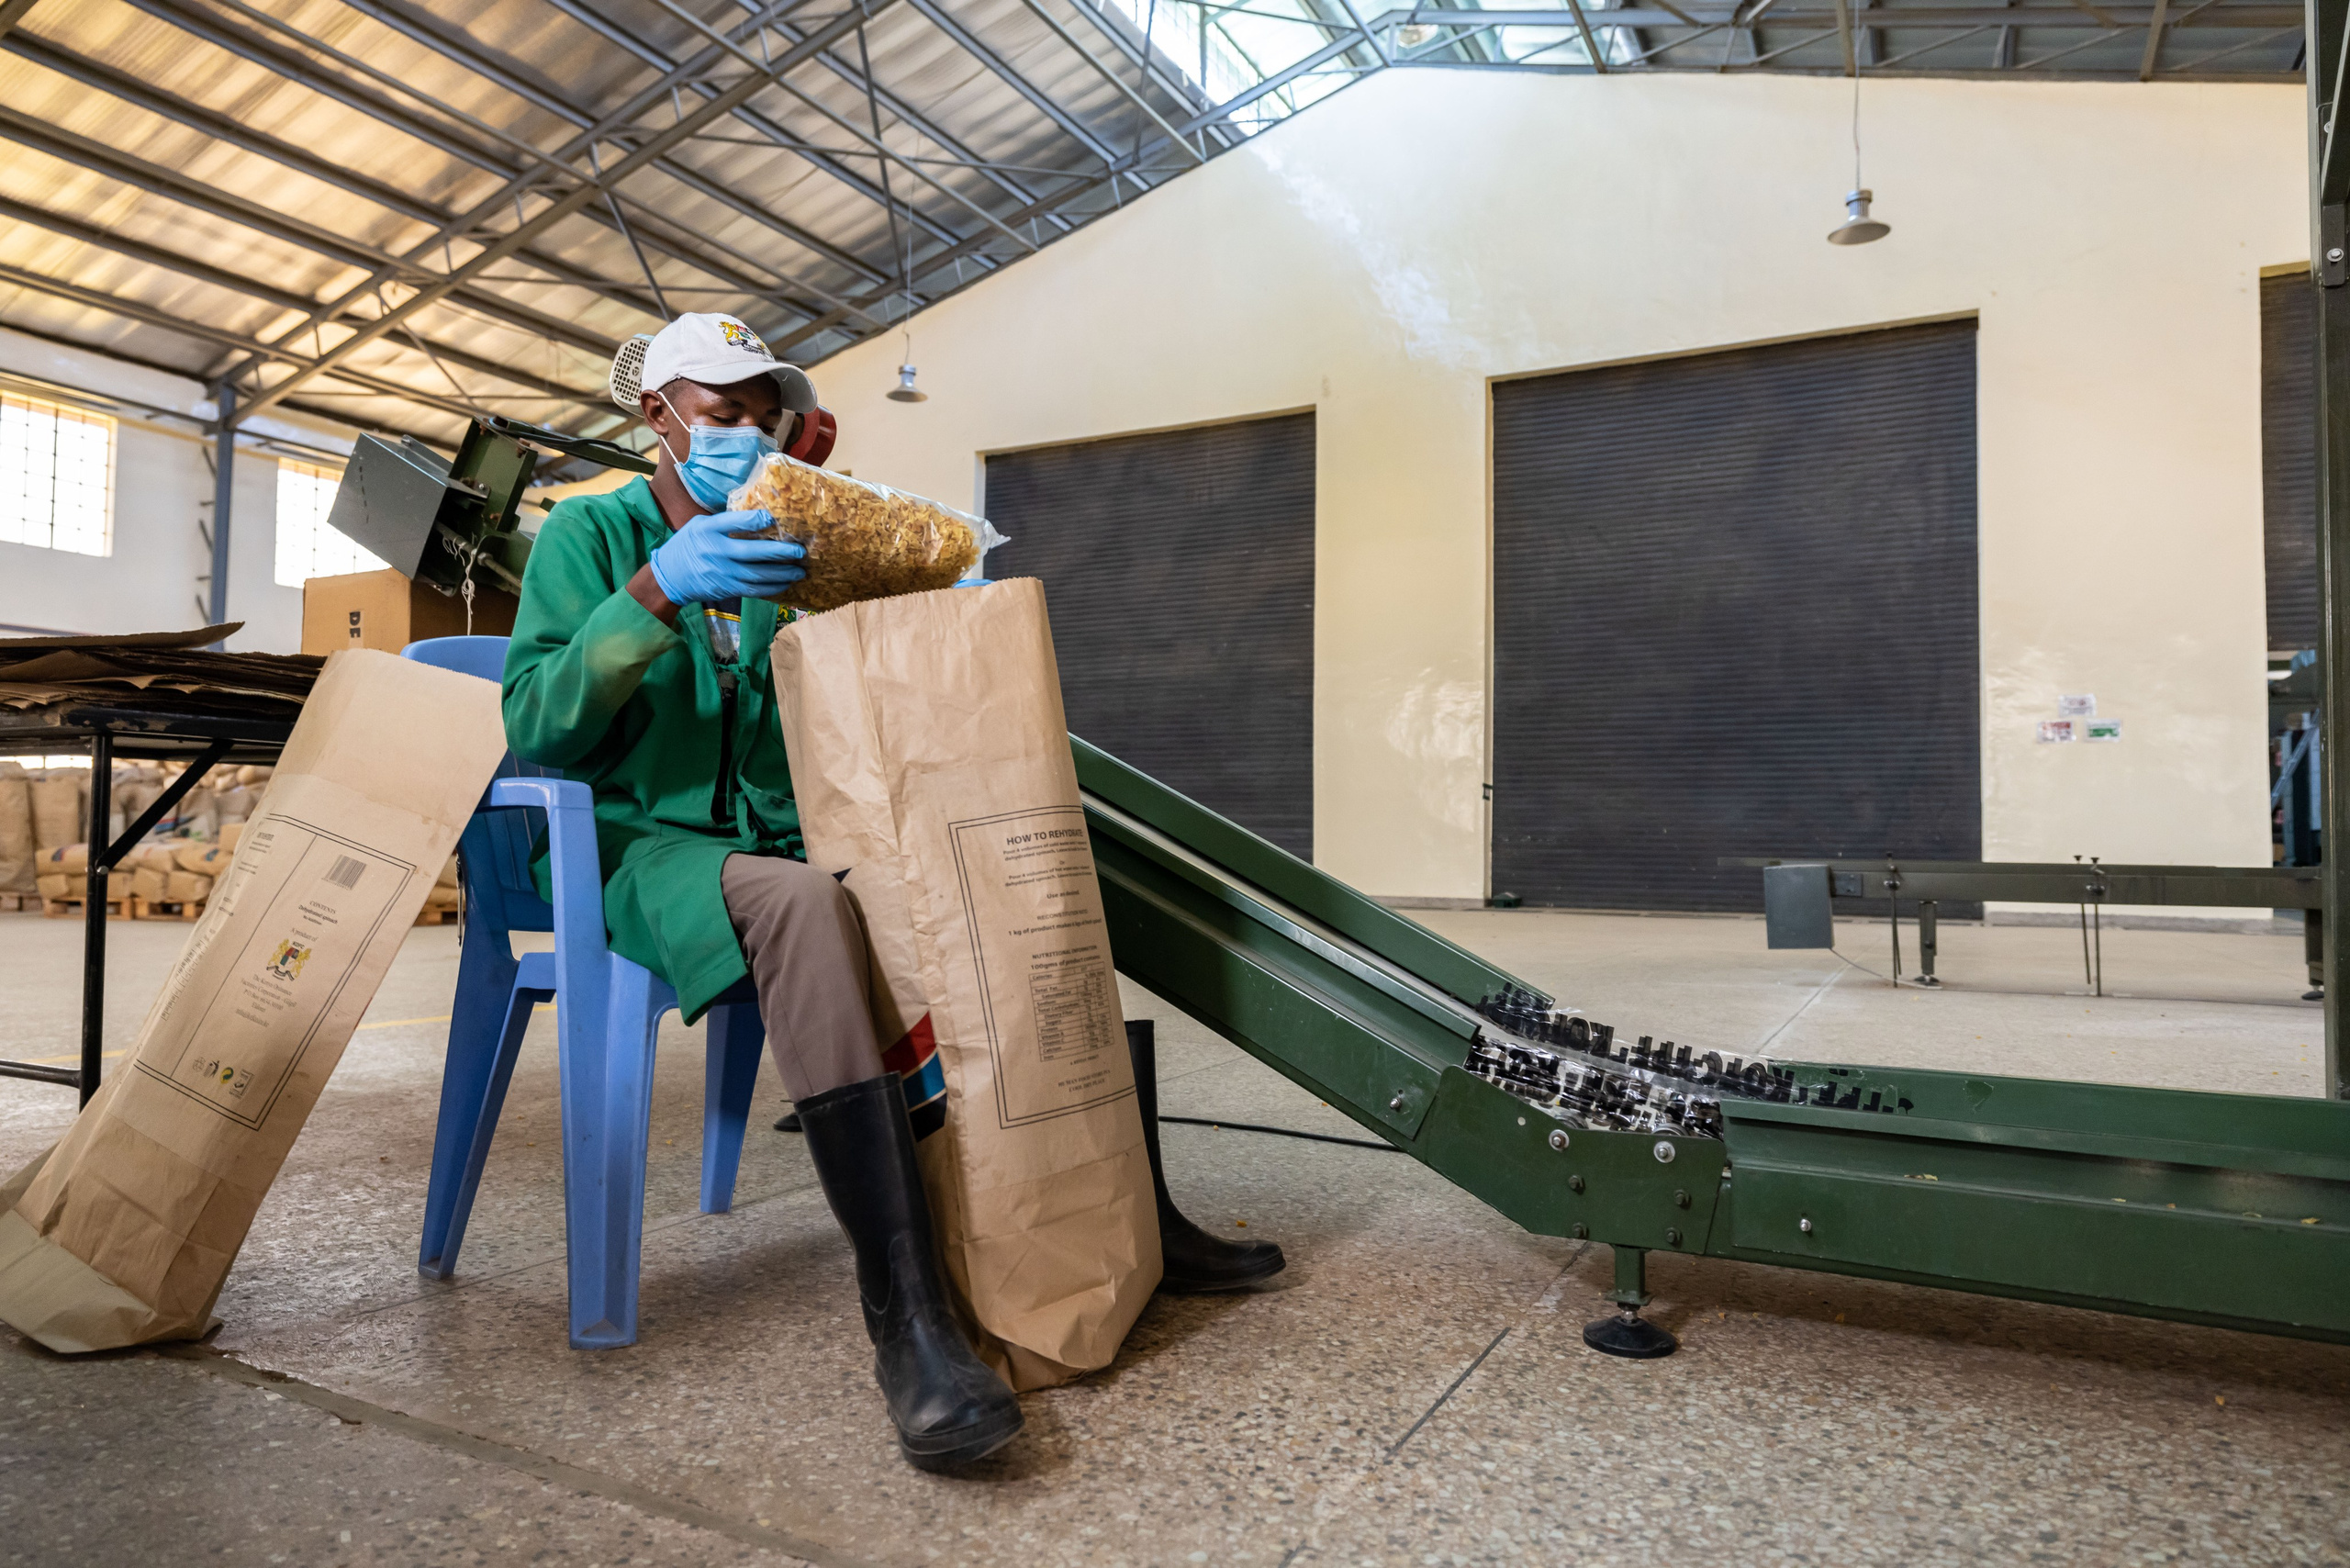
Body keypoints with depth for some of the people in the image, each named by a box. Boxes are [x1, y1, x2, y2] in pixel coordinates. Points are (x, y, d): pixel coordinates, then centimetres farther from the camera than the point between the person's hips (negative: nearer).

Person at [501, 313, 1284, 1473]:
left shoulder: (784, 551, 20)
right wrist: (655, 594, -22)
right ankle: (905, 1315, -42)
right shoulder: (590, 533, 5)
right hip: (648, 847, -5)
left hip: (780, 842, 6)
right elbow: (536, 727, -9)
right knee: (801, 901, -39)